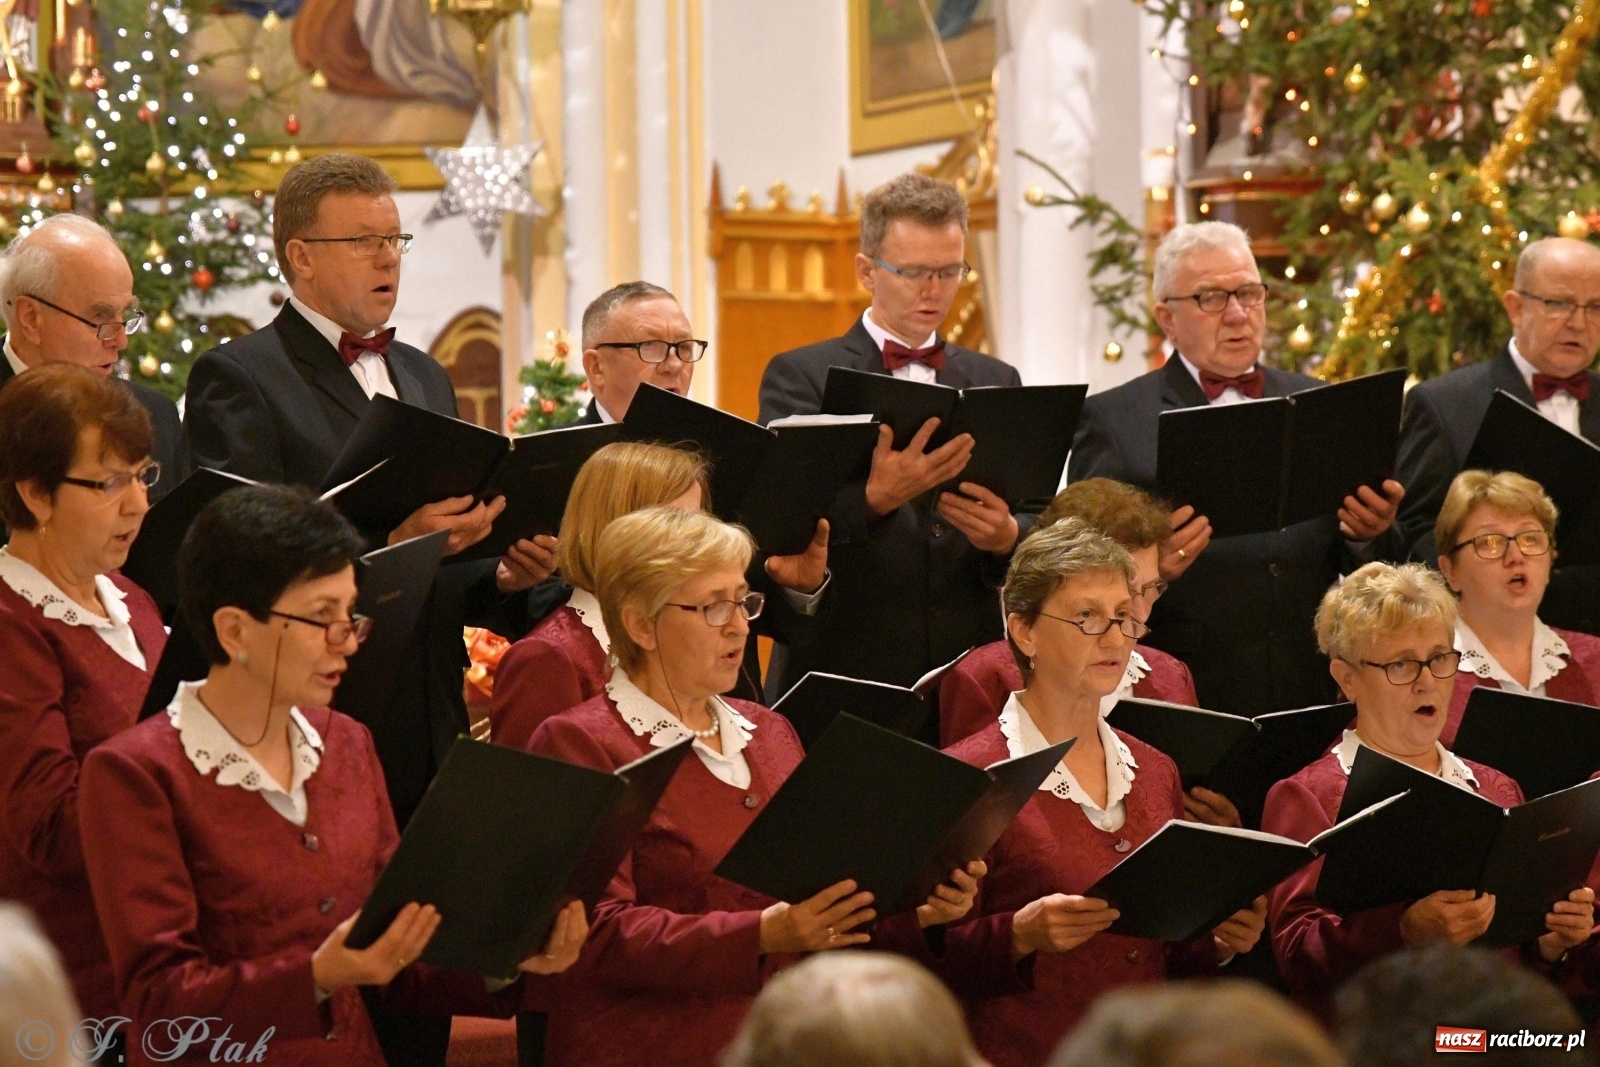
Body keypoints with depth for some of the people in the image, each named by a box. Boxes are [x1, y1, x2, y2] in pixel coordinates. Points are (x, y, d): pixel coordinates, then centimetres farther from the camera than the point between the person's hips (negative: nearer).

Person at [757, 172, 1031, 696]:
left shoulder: (996, 382, 16)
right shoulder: (800, 377, 2)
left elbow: (1037, 526, 11)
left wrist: (1007, 536, -13)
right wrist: (874, 498, -31)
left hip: (969, 673, 3)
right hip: (842, 674, -3)